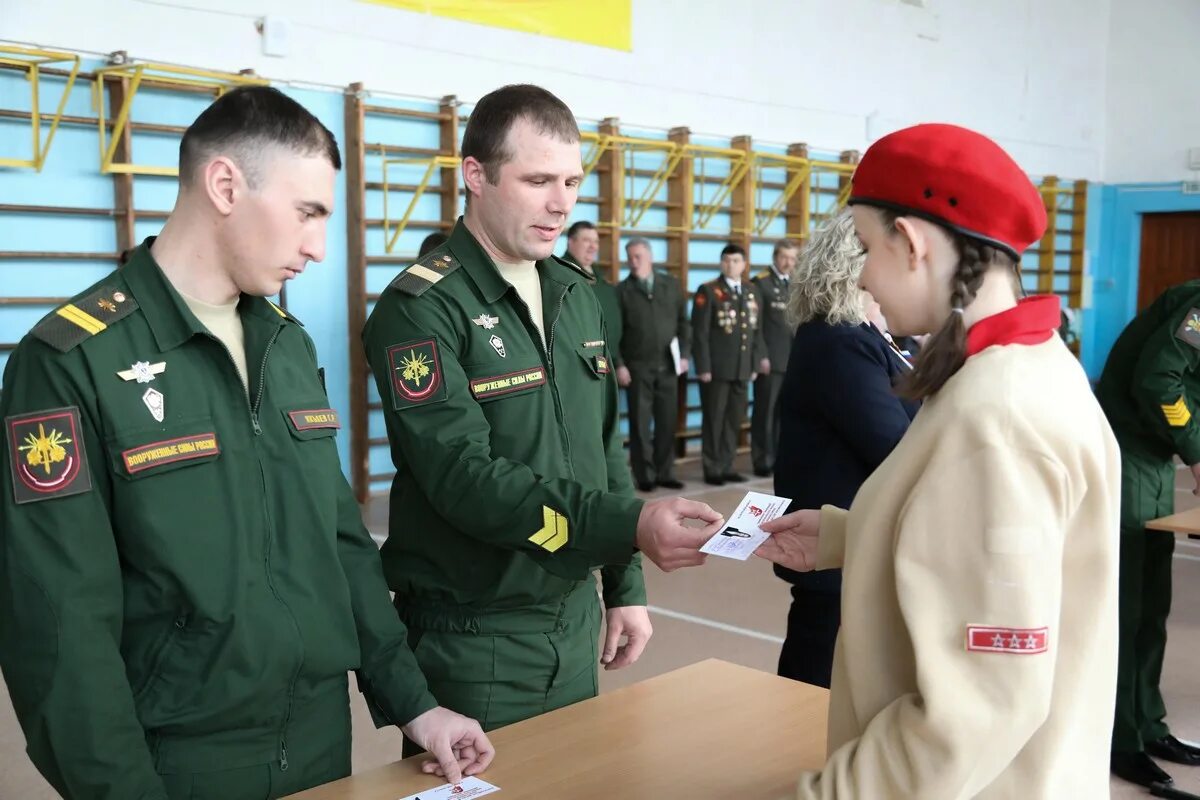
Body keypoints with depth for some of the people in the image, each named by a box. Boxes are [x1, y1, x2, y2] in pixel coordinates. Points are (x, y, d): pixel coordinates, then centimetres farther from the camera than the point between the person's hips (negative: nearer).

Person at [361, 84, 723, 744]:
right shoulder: (422, 309, -15)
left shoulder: (576, 297, 8)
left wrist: (625, 587, 10)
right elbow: (464, 477, -25)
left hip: (575, 620, 7)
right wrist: (629, 525, -34)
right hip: (473, 639, -7)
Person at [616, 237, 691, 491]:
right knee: (640, 423, 1)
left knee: (667, 422, 5)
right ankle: (644, 476, 9)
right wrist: (618, 365, -9)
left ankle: (665, 473, 14)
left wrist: (684, 354, 0)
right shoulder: (622, 290, 1)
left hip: (668, 366, 2)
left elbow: (683, 322, 8)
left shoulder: (671, 284, 7)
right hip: (638, 367, -2)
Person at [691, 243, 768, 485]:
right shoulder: (708, 292, -4)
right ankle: (712, 470, 12)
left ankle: (727, 467, 19)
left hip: (742, 369, 5)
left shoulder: (752, 292, 12)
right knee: (714, 420, 3)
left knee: (734, 420, 9)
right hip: (716, 368, -5)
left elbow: (757, 331, 13)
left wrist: (757, 362, 8)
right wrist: (703, 367, -13)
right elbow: (700, 333, -8)